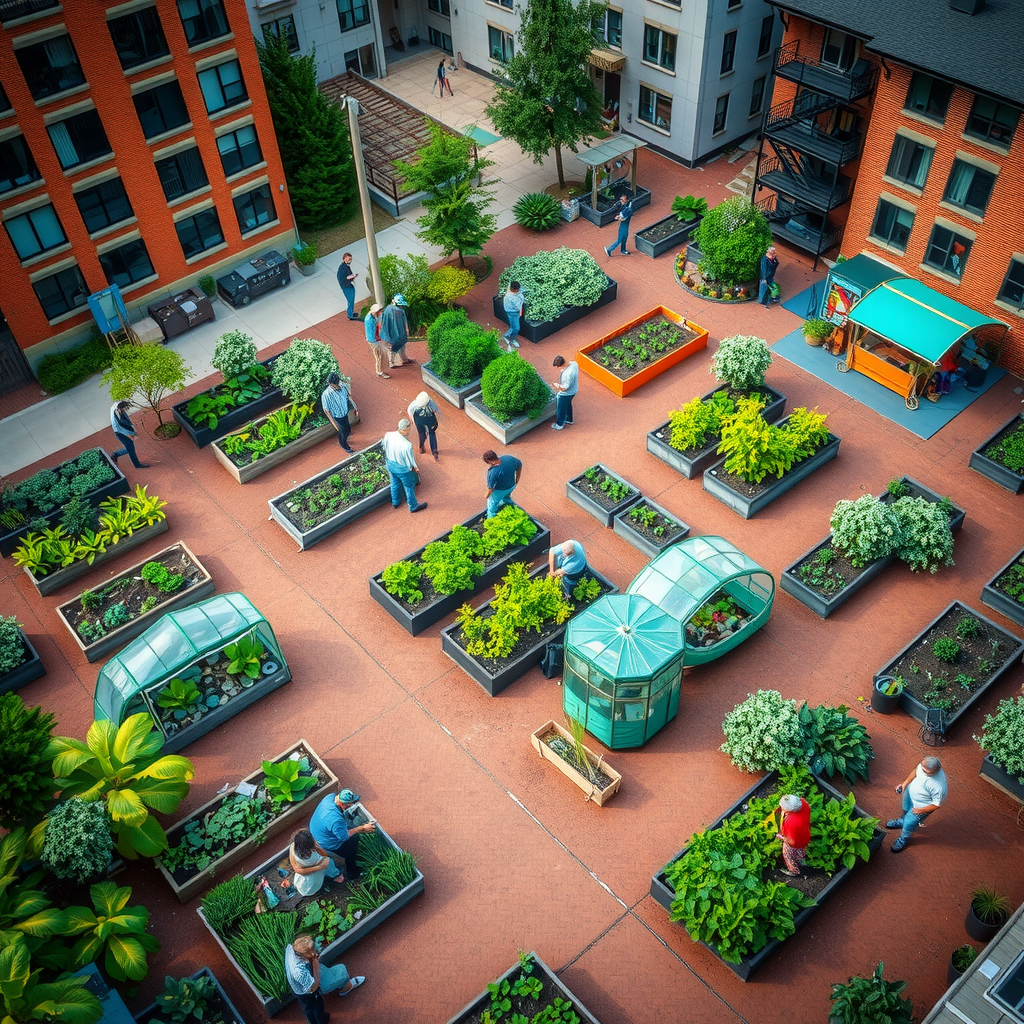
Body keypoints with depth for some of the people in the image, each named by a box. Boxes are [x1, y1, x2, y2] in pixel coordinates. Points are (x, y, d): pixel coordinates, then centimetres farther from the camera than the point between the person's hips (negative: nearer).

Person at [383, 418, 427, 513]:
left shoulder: (388, 435, -22)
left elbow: (385, 449, -3)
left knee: (395, 484, 31)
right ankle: (413, 506, 42)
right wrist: (416, 467, 0)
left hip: (390, 465, 6)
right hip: (403, 469, -6)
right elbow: (410, 459, -21)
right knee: (409, 487, 20)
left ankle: (395, 502, 54)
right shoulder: (407, 445, -38)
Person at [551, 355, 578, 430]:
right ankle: (569, 419, 56)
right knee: (568, 405, 33)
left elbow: (565, 388, -31)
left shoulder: (568, 374, -42)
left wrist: (557, 386, -15)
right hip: (573, 390, 8)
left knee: (561, 409, 19)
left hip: (565, 394, -8)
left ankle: (559, 424, 42)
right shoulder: (574, 364, -16)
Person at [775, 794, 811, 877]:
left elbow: (792, 841, -32)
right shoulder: (803, 802, -33)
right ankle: (801, 859, 70)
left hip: (795, 845, -5)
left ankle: (794, 872, 58)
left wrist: (780, 836, -14)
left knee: (789, 857, 30)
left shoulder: (790, 822, -48)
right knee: (801, 851, 39)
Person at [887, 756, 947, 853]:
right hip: (910, 791, 5)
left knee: (909, 824, 19)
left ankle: (903, 840, 51)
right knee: (906, 810, 34)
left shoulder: (939, 787, -44)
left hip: (922, 806, -5)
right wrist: (905, 783, -8)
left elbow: (937, 804, -26)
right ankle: (902, 821, 69)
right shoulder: (925, 764, -29)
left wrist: (920, 811, -16)